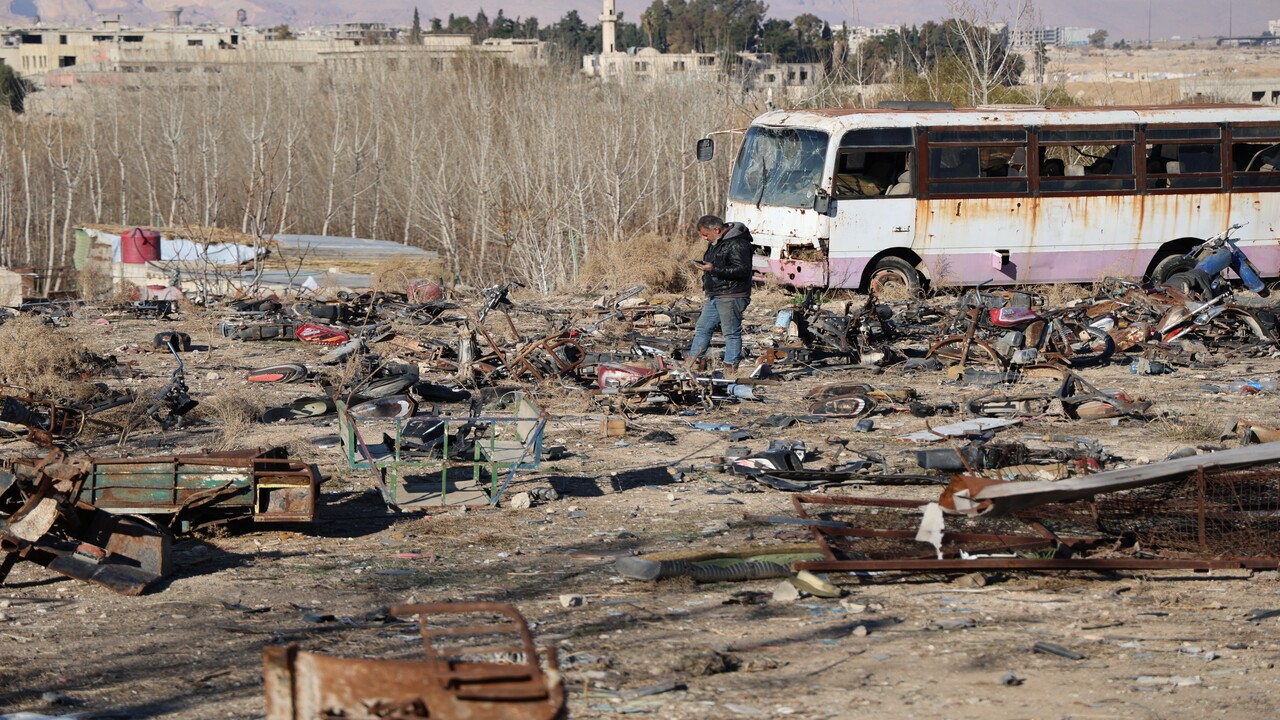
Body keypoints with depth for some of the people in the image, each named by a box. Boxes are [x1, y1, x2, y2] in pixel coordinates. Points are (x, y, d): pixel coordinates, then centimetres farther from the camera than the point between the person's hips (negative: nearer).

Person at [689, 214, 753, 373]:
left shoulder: (737, 244, -17)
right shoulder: (716, 243, 16)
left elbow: (742, 270, -24)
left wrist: (714, 269, -25)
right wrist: (705, 266, 10)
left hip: (731, 296, -10)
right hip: (715, 296, 10)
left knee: (731, 332, -3)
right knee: (702, 328, 11)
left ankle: (730, 368, 1)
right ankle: (692, 362, 17)